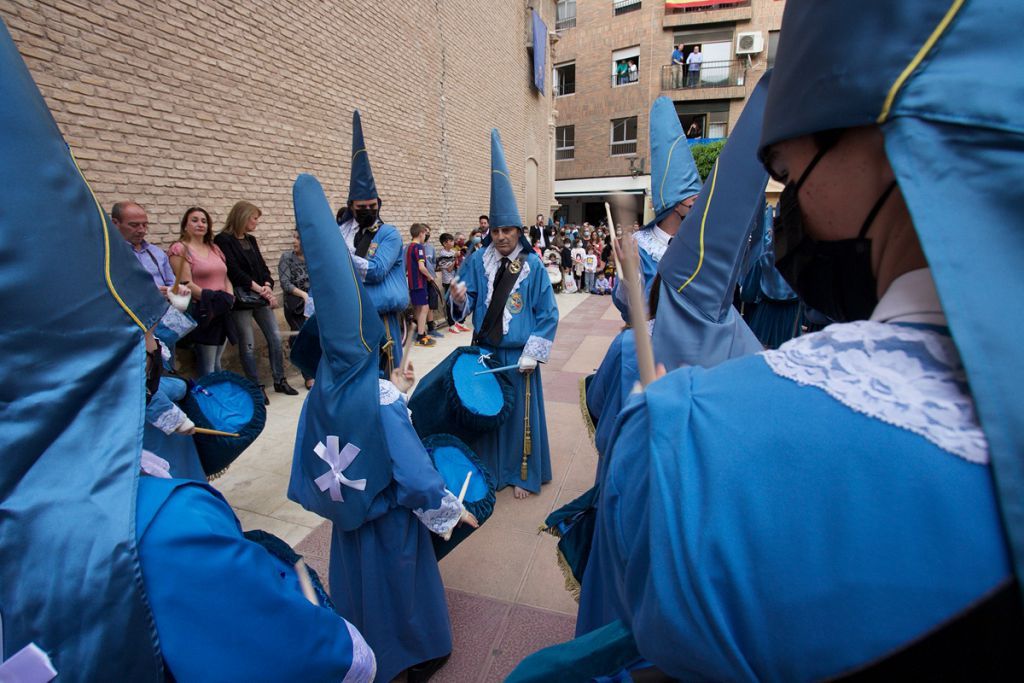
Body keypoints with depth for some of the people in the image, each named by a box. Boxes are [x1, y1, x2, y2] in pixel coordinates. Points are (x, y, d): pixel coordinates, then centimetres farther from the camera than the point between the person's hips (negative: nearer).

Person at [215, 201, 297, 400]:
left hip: (261, 297, 6)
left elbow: (262, 266, 12)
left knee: (275, 338, 5)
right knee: (248, 345, -1)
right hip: (241, 299, -6)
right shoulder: (223, 240, -6)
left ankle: (279, 380, 17)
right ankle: (257, 387, 10)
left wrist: (267, 286, -7)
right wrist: (259, 289, -16)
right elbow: (234, 271, -14)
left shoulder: (251, 240, 15)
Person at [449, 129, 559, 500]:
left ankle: (522, 474, 28)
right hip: (484, 350, 3)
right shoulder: (478, 261, 0)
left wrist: (533, 353, -11)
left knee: (519, 411, 8)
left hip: (518, 354, -2)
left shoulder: (533, 266, -5)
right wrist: (459, 299, -26)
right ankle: (487, 469, 33)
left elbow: (548, 313, -4)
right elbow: (464, 304, -2)